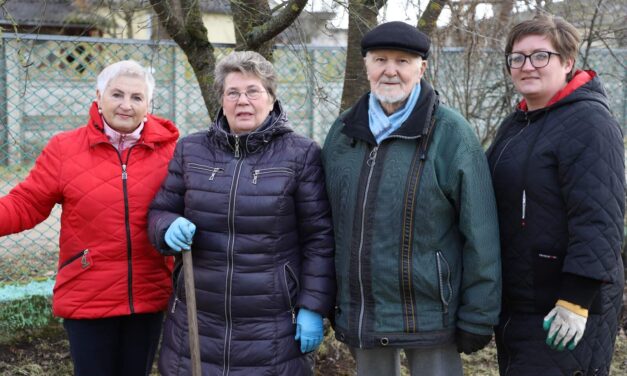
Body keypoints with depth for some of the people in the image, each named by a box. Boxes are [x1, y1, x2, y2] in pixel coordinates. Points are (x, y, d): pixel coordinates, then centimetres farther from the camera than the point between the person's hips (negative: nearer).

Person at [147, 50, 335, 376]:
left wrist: (313, 307, -8)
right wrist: (170, 229, -12)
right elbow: (159, 213, 11)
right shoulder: (190, 151, 5)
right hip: (196, 321, 3)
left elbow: (318, 238, -4)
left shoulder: (301, 154, -3)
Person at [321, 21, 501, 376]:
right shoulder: (344, 131, 4)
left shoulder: (451, 133, -10)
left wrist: (478, 317, -9)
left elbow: (480, 234, -10)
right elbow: (331, 222, 11)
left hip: (429, 315, -4)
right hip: (360, 315, 5)